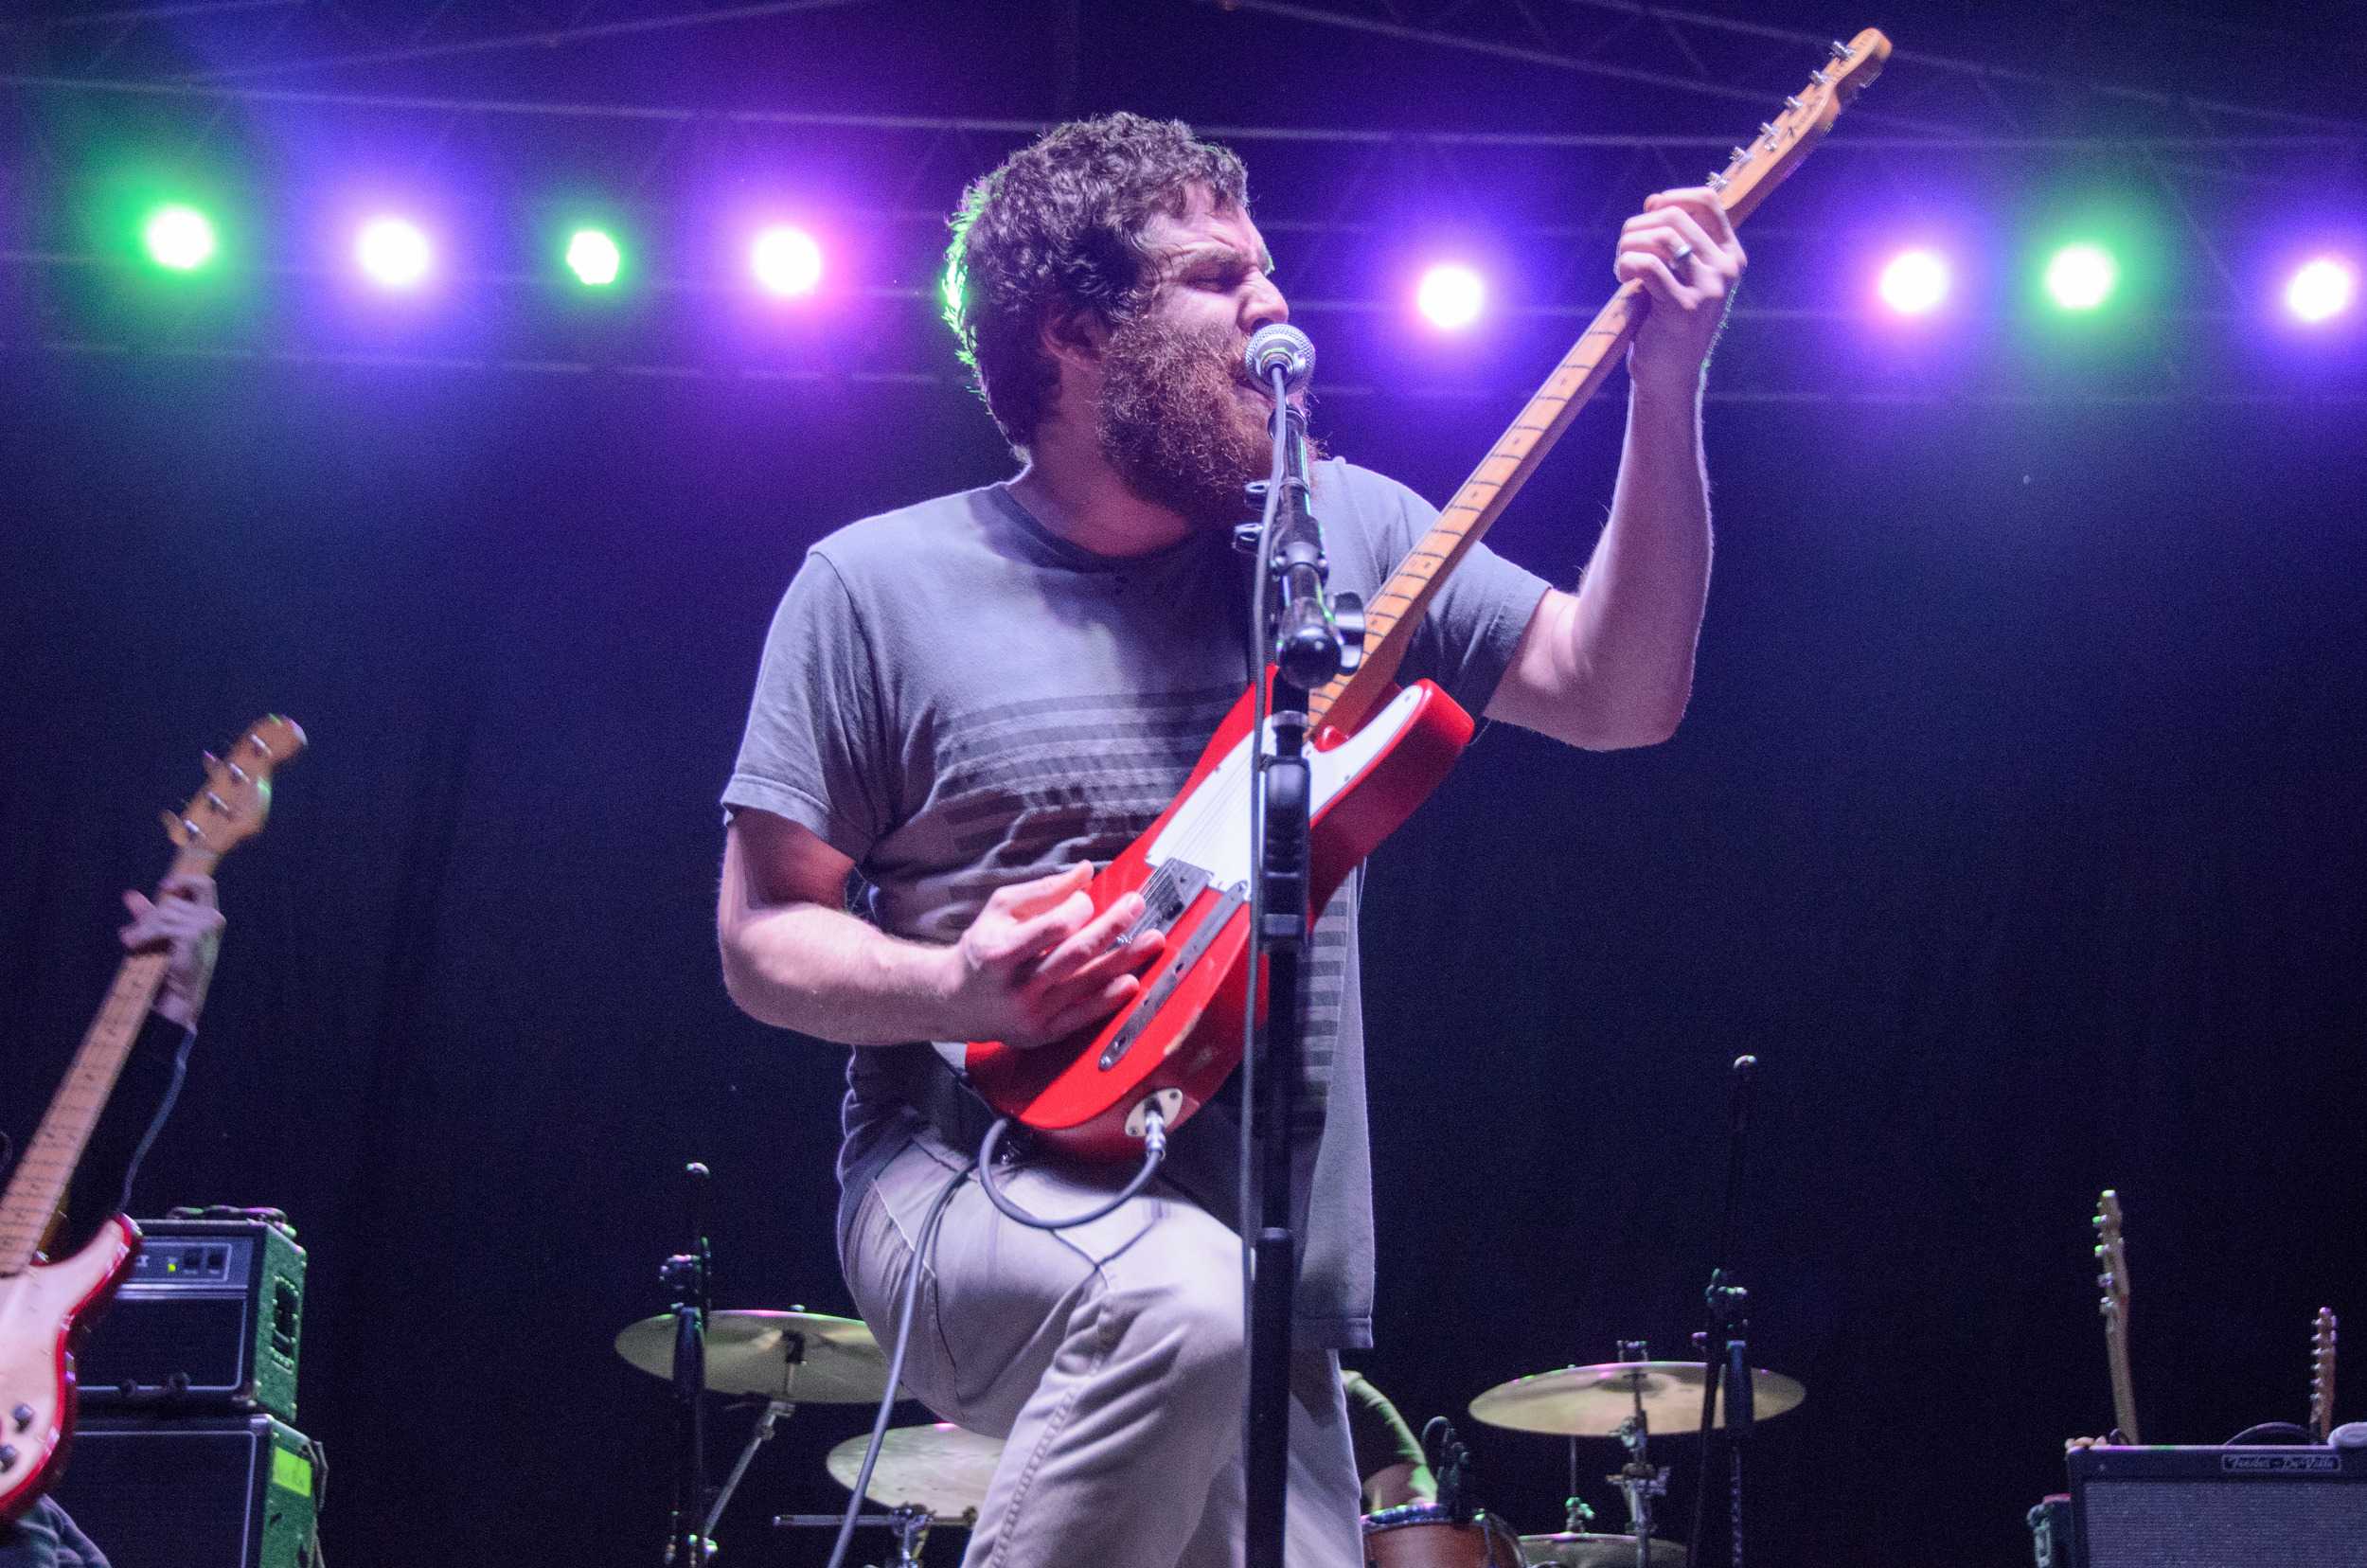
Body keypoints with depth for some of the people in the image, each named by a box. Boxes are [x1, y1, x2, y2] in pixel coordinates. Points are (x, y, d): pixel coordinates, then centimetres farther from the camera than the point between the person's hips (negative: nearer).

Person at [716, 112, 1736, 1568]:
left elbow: (1617, 695, 2)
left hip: (1258, 1273, 5)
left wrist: (1666, 392, -8)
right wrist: (959, 989, -18)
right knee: (1183, 1309, -34)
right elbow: (763, 937, 1)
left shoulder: (1343, 531, 7)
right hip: (970, 1197, -4)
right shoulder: (879, 585, -2)